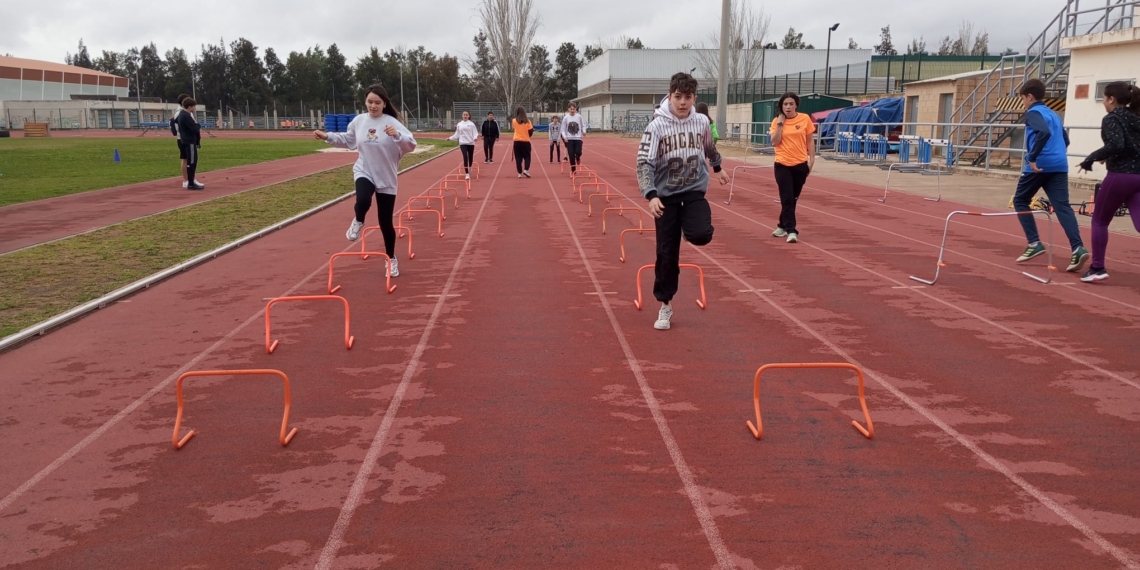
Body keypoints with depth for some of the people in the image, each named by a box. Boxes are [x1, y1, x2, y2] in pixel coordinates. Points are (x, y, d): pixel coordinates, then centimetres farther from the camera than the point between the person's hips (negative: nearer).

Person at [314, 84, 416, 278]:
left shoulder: (392, 123, -12)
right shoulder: (358, 121, 0)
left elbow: (411, 145, -19)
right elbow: (348, 140, 19)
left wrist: (397, 136, -36)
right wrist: (327, 136, 12)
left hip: (386, 178, -1)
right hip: (364, 172, 1)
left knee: (385, 222, 4)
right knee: (363, 201, -33)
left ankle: (391, 259, 25)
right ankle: (358, 222, 4)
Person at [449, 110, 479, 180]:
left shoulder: (471, 124, -1)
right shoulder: (459, 124, 6)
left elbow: (475, 132, -5)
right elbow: (457, 134, 14)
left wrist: (475, 137, -25)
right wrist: (450, 138, 7)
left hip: (471, 143, 0)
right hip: (463, 143, 0)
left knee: (470, 157, 12)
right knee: (465, 157, -13)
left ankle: (470, 169, 41)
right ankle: (467, 173, -14)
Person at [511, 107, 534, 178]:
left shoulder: (514, 121, 0)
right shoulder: (527, 121, -4)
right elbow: (530, 131, -4)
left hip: (517, 141, 1)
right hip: (526, 141, -1)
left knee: (518, 158, 6)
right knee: (527, 157, 10)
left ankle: (520, 173, 2)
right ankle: (526, 170, -9)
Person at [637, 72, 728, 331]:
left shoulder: (701, 121, -2)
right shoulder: (657, 126, -12)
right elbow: (644, 163, -17)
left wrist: (718, 168, 36)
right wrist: (651, 195, -30)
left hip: (694, 191, 2)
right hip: (666, 195, -2)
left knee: (701, 235, -25)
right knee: (666, 253, 1)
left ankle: (687, 226, 14)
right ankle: (665, 305, 17)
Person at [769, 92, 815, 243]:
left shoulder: (805, 119, -1)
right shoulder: (777, 121, -1)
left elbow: (810, 140, 5)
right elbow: (775, 142, -10)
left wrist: (812, 159, -1)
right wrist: (780, 123, -13)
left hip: (800, 164, 1)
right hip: (782, 165, -1)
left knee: (793, 199, 12)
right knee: (787, 199, -7)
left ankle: (783, 226, 28)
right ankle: (791, 231, -4)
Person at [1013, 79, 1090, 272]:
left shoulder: (1033, 112, -3)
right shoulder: (1053, 114, 23)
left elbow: (1044, 133, -22)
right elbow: (1065, 139, 29)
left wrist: (1032, 157, -21)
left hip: (1040, 165, -7)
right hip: (1059, 166, 7)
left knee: (1020, 200, 12)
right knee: (1062, 206, -3)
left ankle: (1034, 243, 4)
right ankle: (1078, 248, -19)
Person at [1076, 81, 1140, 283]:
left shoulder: (1111, 119, -7)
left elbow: (1116, 145, -23)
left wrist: (1092, 158, -13)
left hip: (1120, 176, -6)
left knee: (1099, 220, 11)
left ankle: (1097, 268, 14)